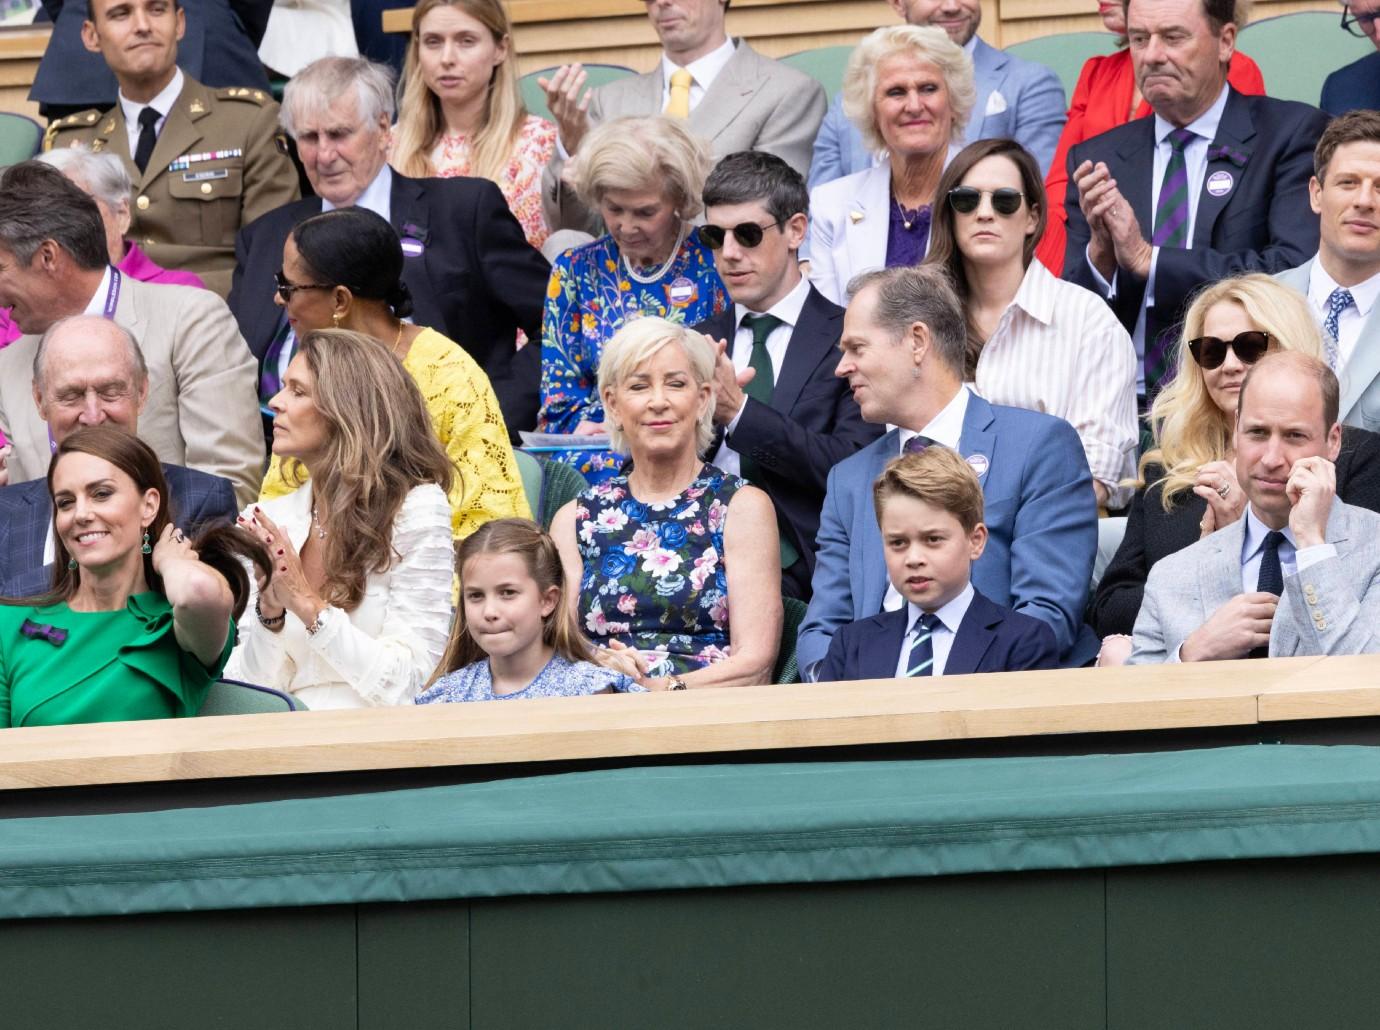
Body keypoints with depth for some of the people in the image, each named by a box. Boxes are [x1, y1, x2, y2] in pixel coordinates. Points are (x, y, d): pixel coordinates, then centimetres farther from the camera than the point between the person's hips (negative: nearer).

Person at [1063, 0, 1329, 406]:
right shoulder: (1096, 158, 13)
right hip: (1122, 402, 3)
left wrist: (1149, 259, -12)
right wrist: (1101, 252, -10)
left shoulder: (1292, 133, 2)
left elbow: (1297, 271, -12)